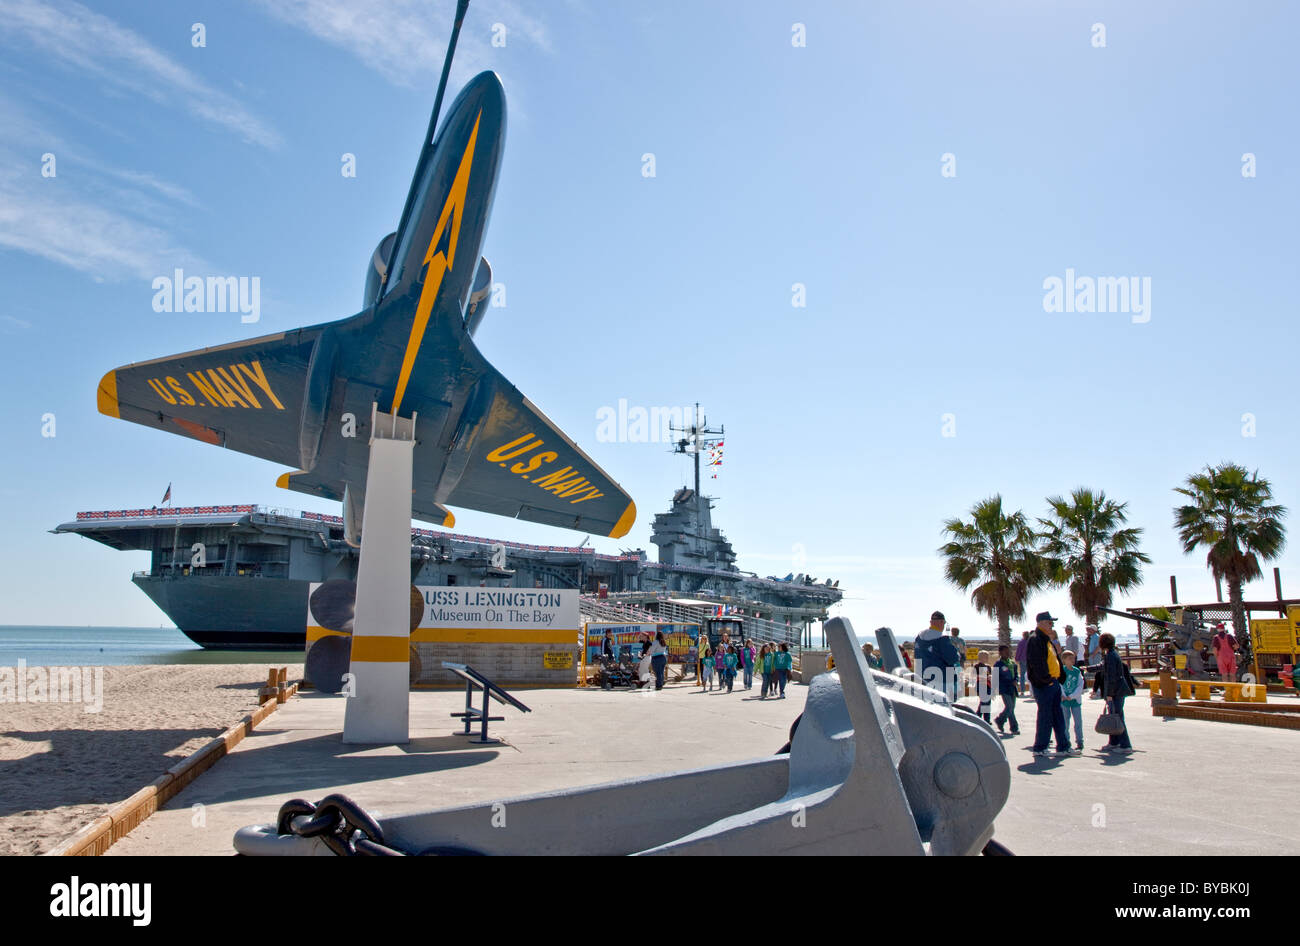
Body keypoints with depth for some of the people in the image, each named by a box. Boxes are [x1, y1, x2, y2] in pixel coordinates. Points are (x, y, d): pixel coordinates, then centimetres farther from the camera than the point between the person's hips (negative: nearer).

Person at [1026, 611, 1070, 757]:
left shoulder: (1048, 640, 19)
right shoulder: (1035, 640, -13)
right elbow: (1037, 663, -21)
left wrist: (1061, 677, 15)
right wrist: (1046, 679, -24)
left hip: (1053, 682, 10)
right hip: (1043, 684, -10)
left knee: (1059, 716, 12)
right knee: (1045, 716, -4)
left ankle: (1063, 746, 19)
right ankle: (1039, 748, 4)